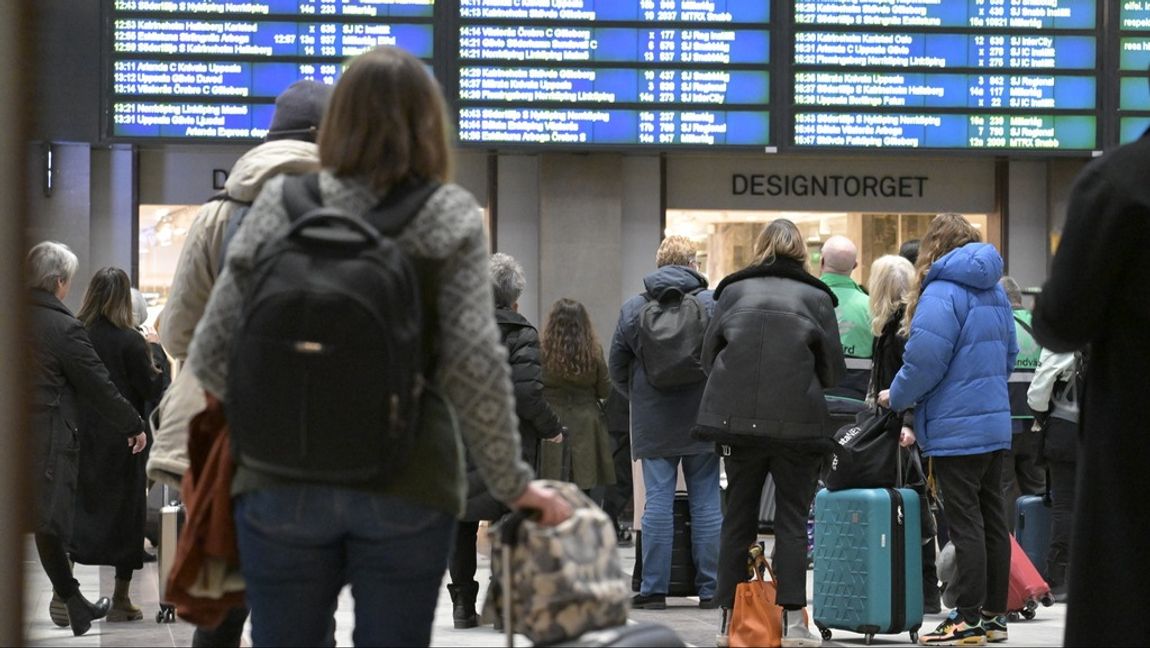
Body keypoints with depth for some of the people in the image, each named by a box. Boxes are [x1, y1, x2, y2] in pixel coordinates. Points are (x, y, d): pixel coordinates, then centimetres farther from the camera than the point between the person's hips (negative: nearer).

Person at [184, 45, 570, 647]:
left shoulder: (279, 206, 2)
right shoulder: (448, 219, -2)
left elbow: (211, 354, 1)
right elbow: (475, 366, -11)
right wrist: (512, 483, 0)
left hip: (283, 483, 1)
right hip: (407, 488, -1)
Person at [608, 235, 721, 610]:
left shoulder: (633, 309, 4)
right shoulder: (712, 304, -2)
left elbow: (617, 369, 9)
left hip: (653, 421, 1)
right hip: (702, 420, -1)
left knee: (658, 500, 1)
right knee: (706, 501, 3)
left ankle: (654, 588, 0)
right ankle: (710, 589, 5)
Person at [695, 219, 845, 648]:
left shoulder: (732, 292, 6)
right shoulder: (816, 298, 1)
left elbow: (709, 355, 9)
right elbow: (833, 368, 3)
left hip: (737, 418, 2)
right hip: (798, 422, -2)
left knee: (738, 517, 11)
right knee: (792, 520, 5)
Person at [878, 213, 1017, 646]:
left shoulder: (942, 293, -14)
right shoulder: (995, 291, 13)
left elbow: (924, 362, -18)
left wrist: (897, 397, -2)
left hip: (956, 430, -8)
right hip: (996, 425, 8)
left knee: (965, 524, -5)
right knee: (992, 519, 12)